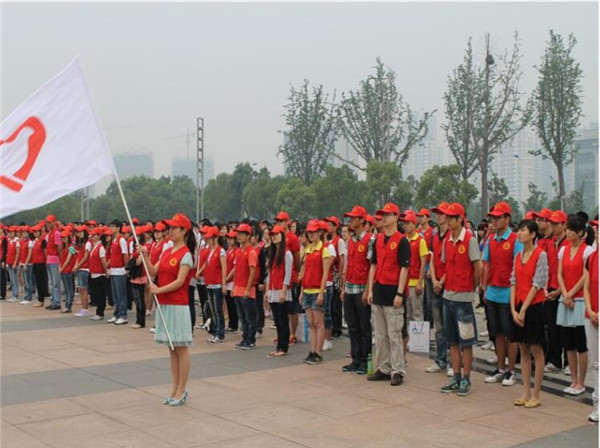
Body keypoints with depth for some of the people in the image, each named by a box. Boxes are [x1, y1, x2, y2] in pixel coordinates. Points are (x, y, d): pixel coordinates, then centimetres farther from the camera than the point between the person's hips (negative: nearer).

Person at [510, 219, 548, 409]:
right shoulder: (518, 256, 10)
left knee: (536, 350, 1)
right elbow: (514, 283, 7)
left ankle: (536, 395, 8)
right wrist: (513, 309, -4)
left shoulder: (541, 255, -8)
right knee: (523, 350, 10)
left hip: (534, 305, -6)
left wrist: (524, 309, -14)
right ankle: (526, 392, 17)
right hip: (518, 307, 6)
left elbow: (537, 284, -13)